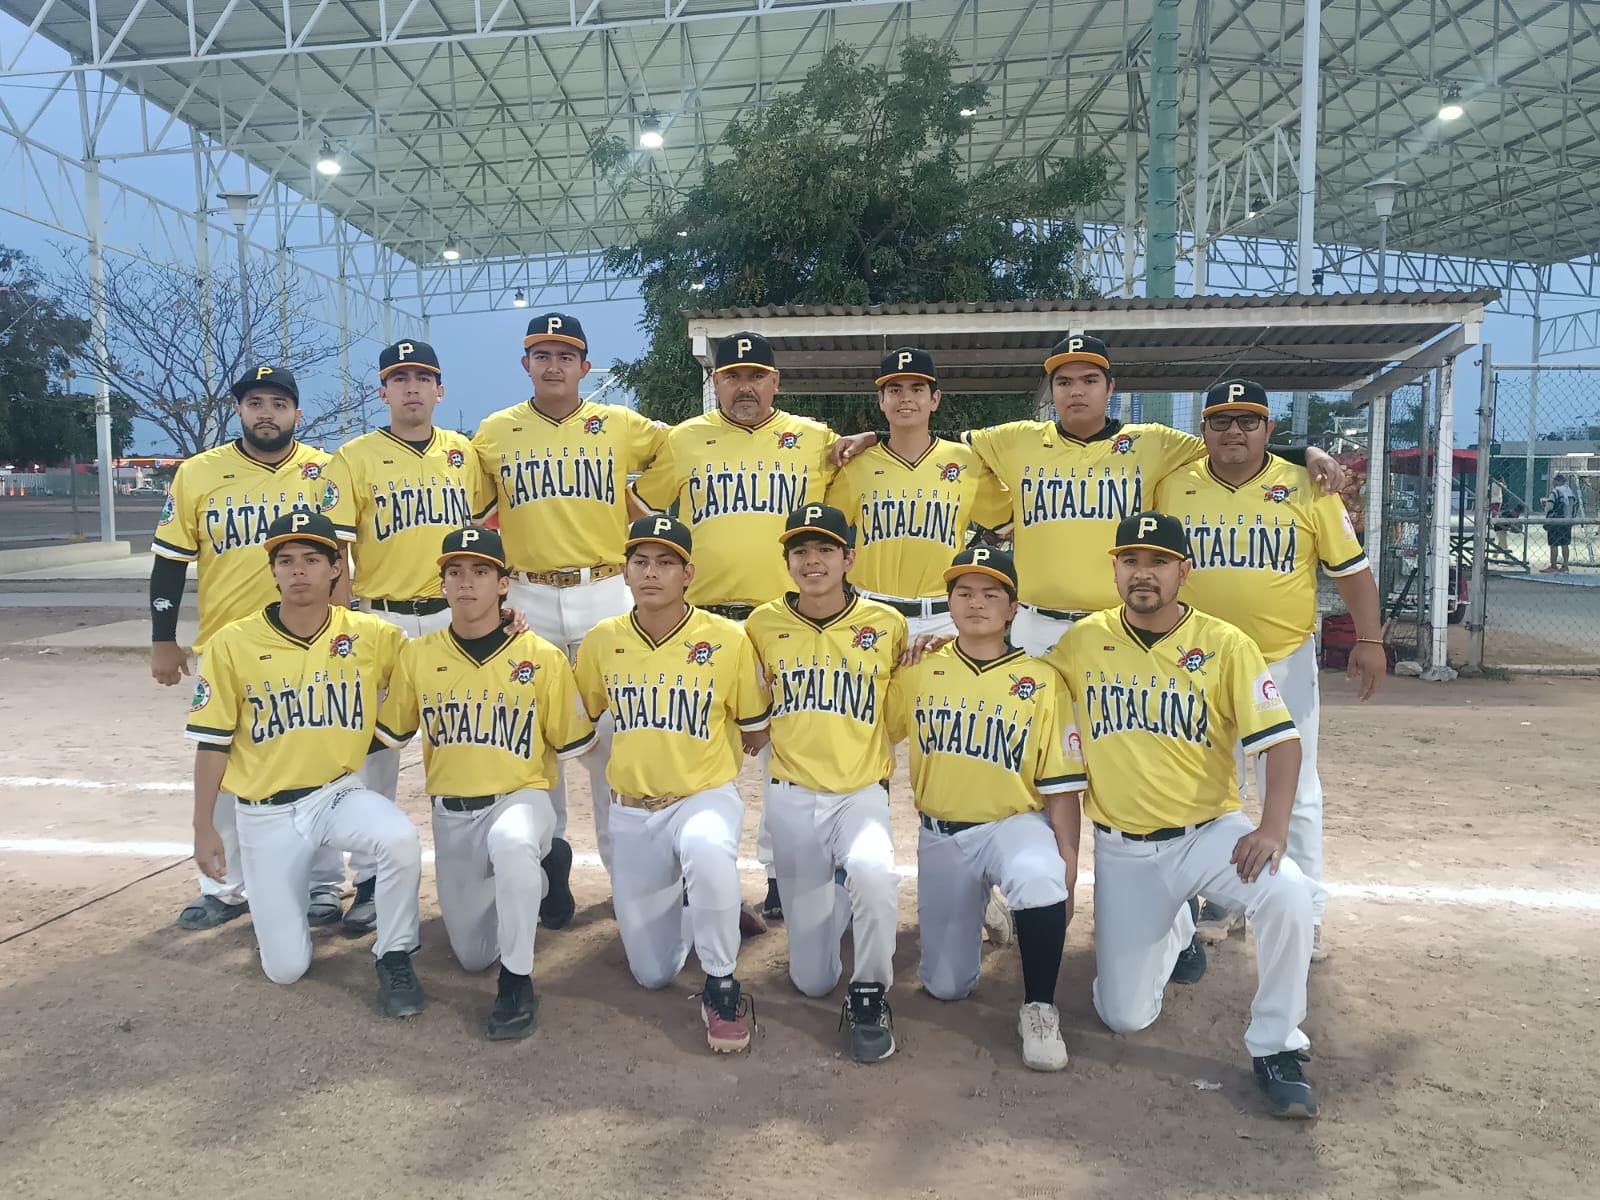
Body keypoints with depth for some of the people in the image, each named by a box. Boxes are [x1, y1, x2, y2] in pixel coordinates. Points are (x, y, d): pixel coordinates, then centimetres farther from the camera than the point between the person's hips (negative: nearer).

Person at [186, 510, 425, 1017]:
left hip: (340, 792, 0)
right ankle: (278, 911, 37)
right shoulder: (232, 644, -8)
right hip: (266, 813, 0)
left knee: (401, 839, -34)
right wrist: (204, 829, 0)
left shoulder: (371, 635, -6)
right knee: (286, 968, -1)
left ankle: (394, 959, -7)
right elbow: (212, 743, -2)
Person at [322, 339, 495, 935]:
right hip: (383, 619, -2)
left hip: (457, 616, 2)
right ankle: (370, 881, 14)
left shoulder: (466, 454, 7)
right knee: (373, 750, 2)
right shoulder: (354, 459, -1)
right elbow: (332, 548, -5)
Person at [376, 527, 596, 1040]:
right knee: (472, 955, 11)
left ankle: (518, 982, -21)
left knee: (511, 844, -42)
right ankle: (540, 876, 39)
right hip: (451, 814, 4)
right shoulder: (417, 655, -2)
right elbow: (390, 733, 11)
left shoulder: (543, 657, -10)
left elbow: (573, 745, 1)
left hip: (521, 798, -4)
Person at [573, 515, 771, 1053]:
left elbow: (755, 726, 3)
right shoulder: (602, 640, -2)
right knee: (653, 973, 8)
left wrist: (703, 763, 2)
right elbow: (579, 718, 14)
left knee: (709, 854, -41)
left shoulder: (728, 639, -10)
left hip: (705, 798, -3)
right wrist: (634, 761, 6)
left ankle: (721, 986, -16)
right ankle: (683, 899, 40)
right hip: (631, 812, 3)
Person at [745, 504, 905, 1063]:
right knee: (811, 980, 5)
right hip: (792, 798, 2)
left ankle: (870, 996, -11)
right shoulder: (763, 624, 1)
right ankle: (839, 903, 39)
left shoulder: (888, 623, -2)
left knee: (873, 872, -39)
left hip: (861, 794, -1)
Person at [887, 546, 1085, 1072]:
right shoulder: (918, 672, 0)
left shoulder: (1041, 681, -6)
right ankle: (969, 920, 40)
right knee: (946, 986, 7)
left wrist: (1068, 864, -11)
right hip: (940, 835, 3)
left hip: (1014, 823, -3)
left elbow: (1060, 787, -6)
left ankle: (1039, 1010, -16)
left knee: (1040, 880, -39)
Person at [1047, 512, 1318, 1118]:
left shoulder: (1224, 644, -6)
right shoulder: (1083, 640, 0)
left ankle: (1276, 1049, -10)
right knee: (1124, 1015, 2)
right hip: (1121, 849, 2)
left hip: (1211, 831, -1)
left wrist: (1273, 827, -23)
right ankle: (1174, 929, 35)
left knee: (1288, 892, -33)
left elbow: (1279, 738, -9)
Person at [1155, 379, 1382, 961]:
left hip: (1286, 665, -1)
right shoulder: (1171, 487, -1)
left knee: (1293, 793, 7)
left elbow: (1350, 567, -1)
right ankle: (1222, 902, 29)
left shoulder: (1305, 487, -4)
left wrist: (1369, 640, -9)